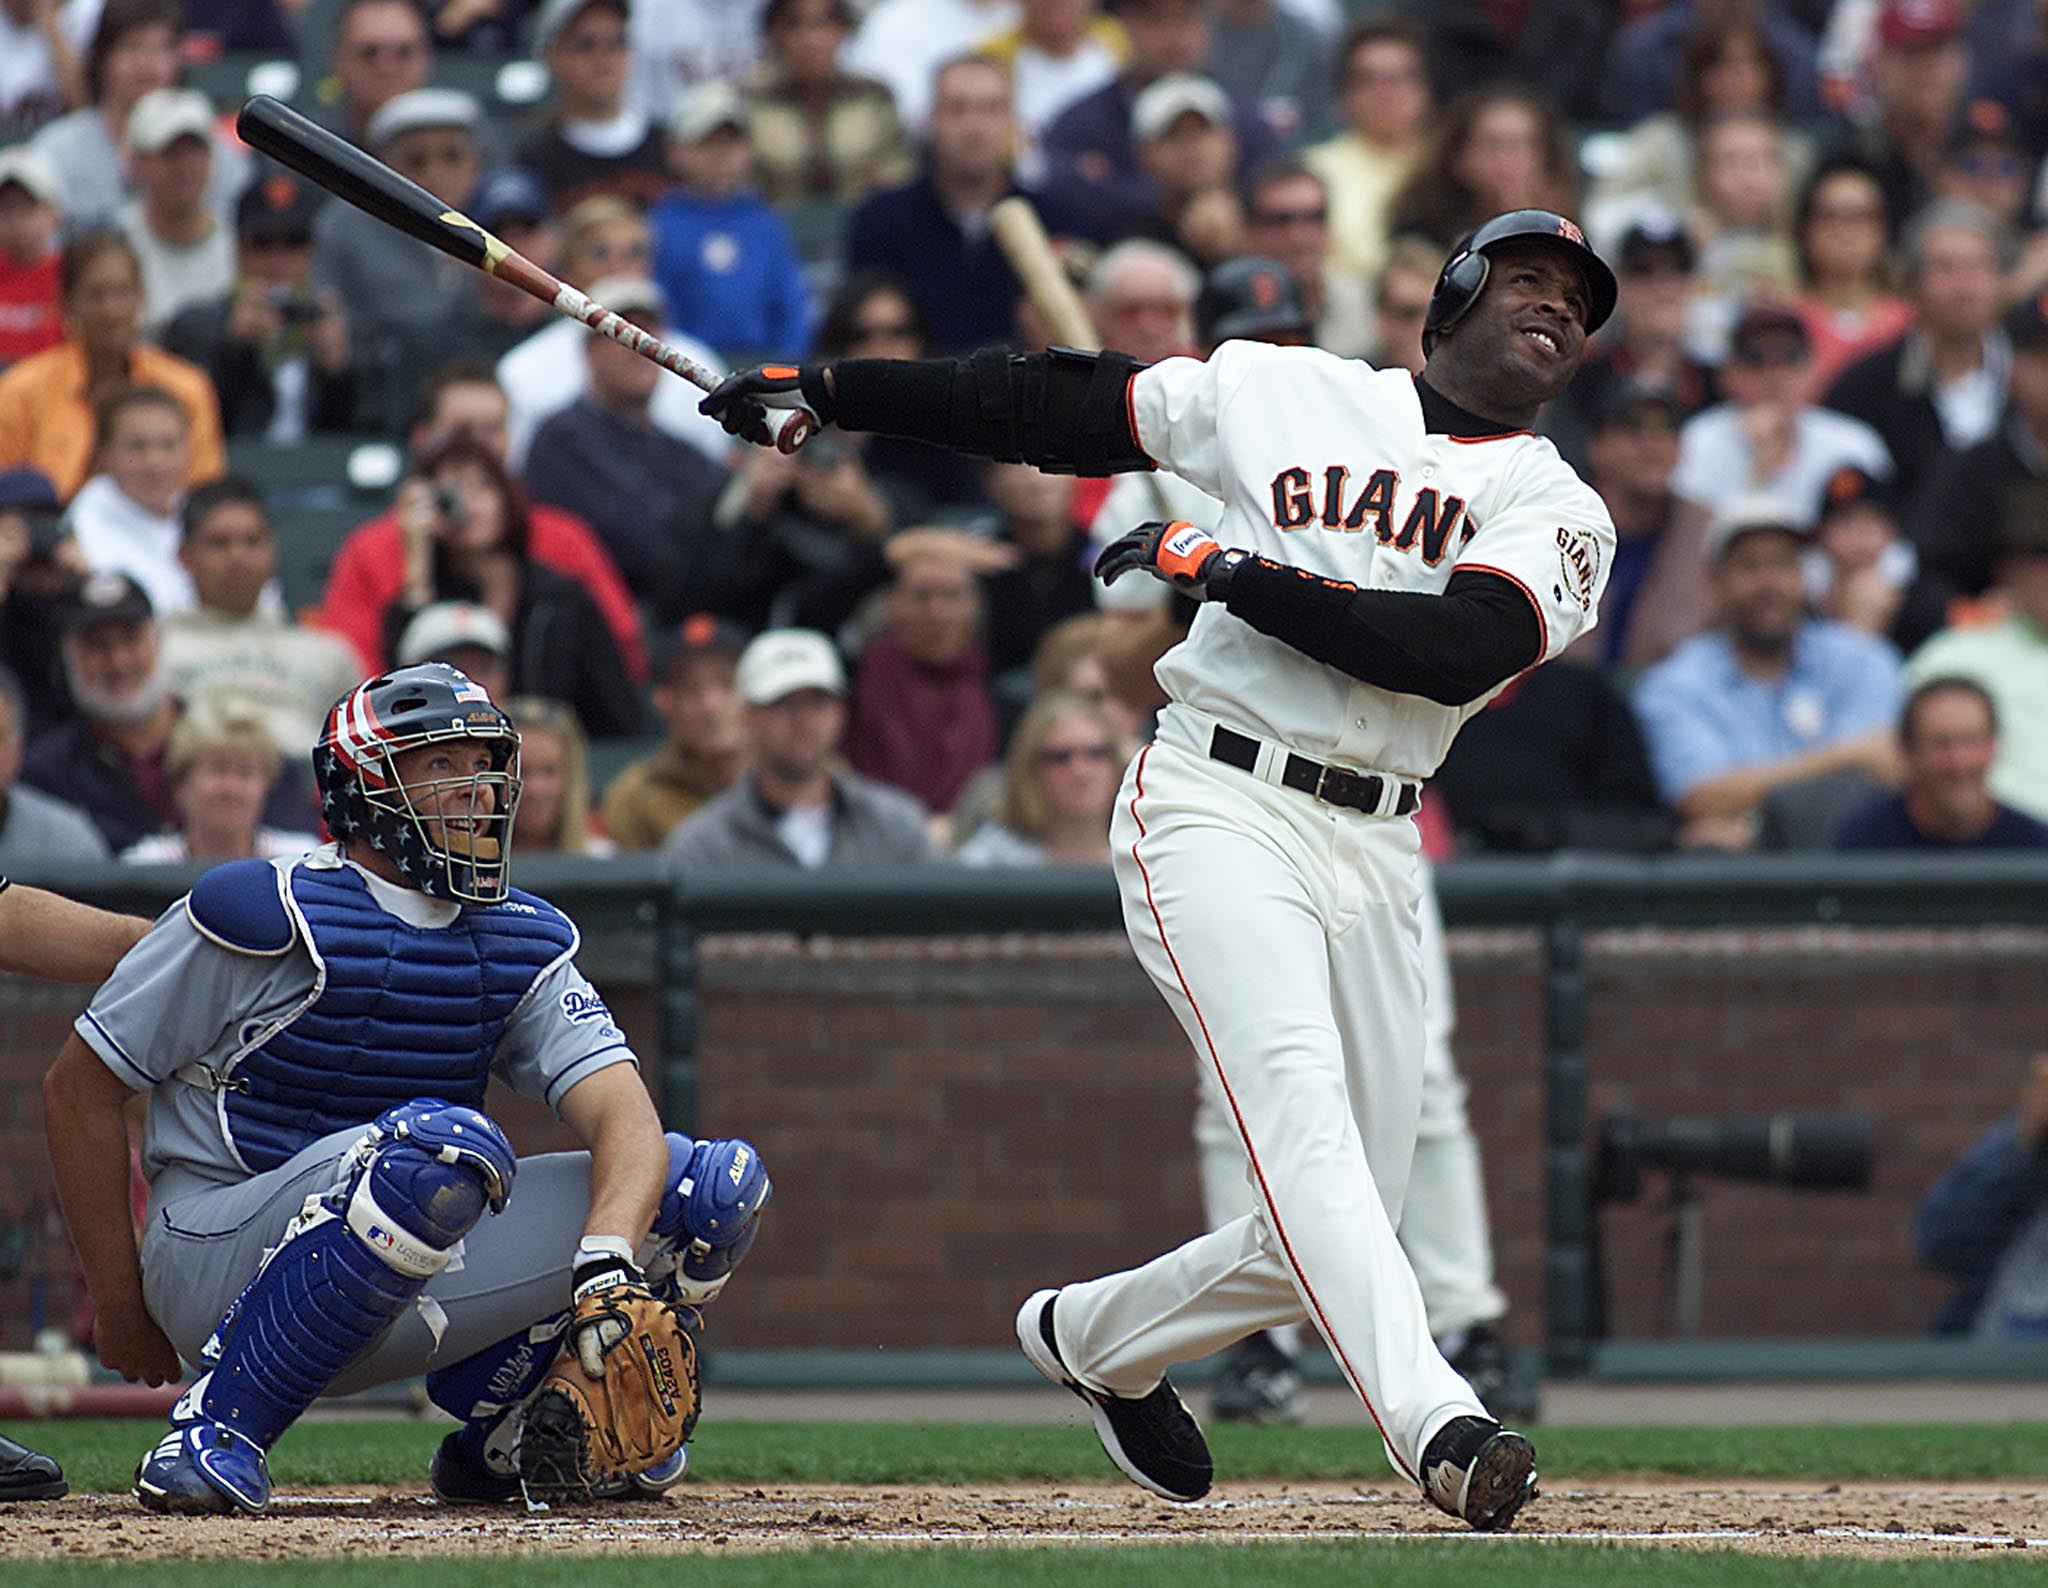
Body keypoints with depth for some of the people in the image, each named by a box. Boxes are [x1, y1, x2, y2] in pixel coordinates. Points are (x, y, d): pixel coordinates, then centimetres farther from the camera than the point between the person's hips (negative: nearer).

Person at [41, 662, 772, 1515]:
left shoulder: (522, 944, 6)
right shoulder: (270, 915, -11)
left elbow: (625, 1115, -8)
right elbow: (79, 1090, -6)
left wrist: (607, 1266, -30)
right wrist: (123, 1310, -5)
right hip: (218, 1266, -6)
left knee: (713, 1185, -6)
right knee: (442, 1144, -37)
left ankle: (497, 1439, 11)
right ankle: (217, 1434, -24)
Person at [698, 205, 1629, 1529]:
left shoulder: (1560, 515, 8)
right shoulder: (1283, 391, 10)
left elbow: (1456, 651, -11)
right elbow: (1058, 406, 17)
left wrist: (1235, 572, -14)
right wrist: (828, 390, 17)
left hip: (1374, 854, 3)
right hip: (1217, 808, -3)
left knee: (1337, 1226, 3)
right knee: (1302, 1107, -26)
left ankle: (1097, 1337, 30)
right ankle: (1437, 1422, -41)